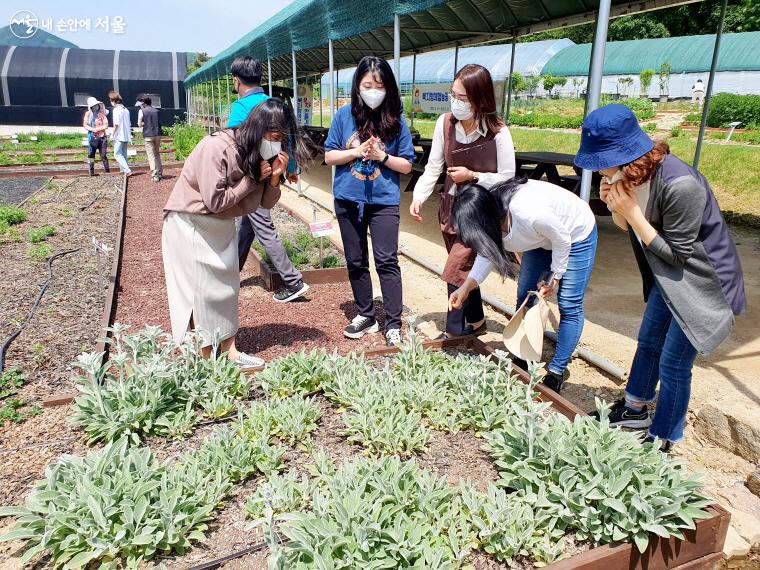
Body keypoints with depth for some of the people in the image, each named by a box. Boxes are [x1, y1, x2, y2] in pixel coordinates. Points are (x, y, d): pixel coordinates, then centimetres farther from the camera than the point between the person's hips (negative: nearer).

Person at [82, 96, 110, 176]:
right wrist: (92, 129, -13)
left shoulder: (102, 114, 2)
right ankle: (91, 172, 10)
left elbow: (106, 125, -2)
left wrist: (97, 129, -13)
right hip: (92, 137, 1)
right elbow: (85, 125, 3)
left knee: (103, 155, -2)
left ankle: (107, 169, 6)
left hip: (102, 137, -1)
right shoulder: (88, 114, 4)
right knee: (91, 155, 3)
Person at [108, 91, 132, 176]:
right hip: (126, 135, 8)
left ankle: (127, 170, -16)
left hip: (119, 136, -8)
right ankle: (123, 170, 15)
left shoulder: (116, 109, -11)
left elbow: (116, 124, -16)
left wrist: (112, 134, -7)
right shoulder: (125, 109, 13)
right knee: (123, 154, 13)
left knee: (117, 154, -6)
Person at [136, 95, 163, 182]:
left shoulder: (142, 111, -3)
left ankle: (155, 175, -6)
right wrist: (152, 124, 9)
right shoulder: (156, 111, 9)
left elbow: (139, 124, -4)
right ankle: (160, 173, 18)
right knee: (157, 154, 16)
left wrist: (145, 123, 11)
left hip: (148, 135, -4)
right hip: (157, 134, 4)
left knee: (151, 155, -2)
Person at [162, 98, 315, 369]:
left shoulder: (259, 154, -5)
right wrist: (252, 179, -22)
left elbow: (266, 203, -2)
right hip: (191, 224, -7)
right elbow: (215, 202, -26)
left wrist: (274, 178, -20)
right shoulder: (216, 148, -27)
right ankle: (205, 360, 9)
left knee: (228, 286, 9)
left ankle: (229, 351, 17)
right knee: (200, 291, -2)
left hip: (222, 226, 8)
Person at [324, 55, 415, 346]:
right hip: (348, 199, 3)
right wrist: (356, 151, -14)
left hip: (383, 200, -2)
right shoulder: (345, 115, -1)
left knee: (387, 261, -5)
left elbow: (406, 165, -1)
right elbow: (329, 156, 2)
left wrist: (381, 156, -17)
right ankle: (365, 315, 26)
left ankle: (393, 324, 4)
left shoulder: (395, 120, -4)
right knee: (356, 261, 11)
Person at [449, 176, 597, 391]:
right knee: (524, 297, 6)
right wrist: (466, 287, -18)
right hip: (542, 238, 7)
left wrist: (555, 276, -11)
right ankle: (520, 363, 18)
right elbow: (489, 250, -7)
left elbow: (562, 240, -25)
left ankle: (556, 372, 5)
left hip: (575, 235, -7)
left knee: (569, 306, -6)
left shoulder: (531, 214, -43)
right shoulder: (490, 214, -22)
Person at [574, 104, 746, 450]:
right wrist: (615, 206, -17)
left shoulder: (679, 185, -33)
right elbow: (628, 227, 5)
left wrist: (631, 211, -29)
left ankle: (661, 441, 19)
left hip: (701, 281, -8)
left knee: (673, 363, 0)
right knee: (648, 343, 20)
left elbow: (677, 254, -24)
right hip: (668, 277, 8)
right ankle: (634, 409, 42)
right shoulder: (630, 175, -9)